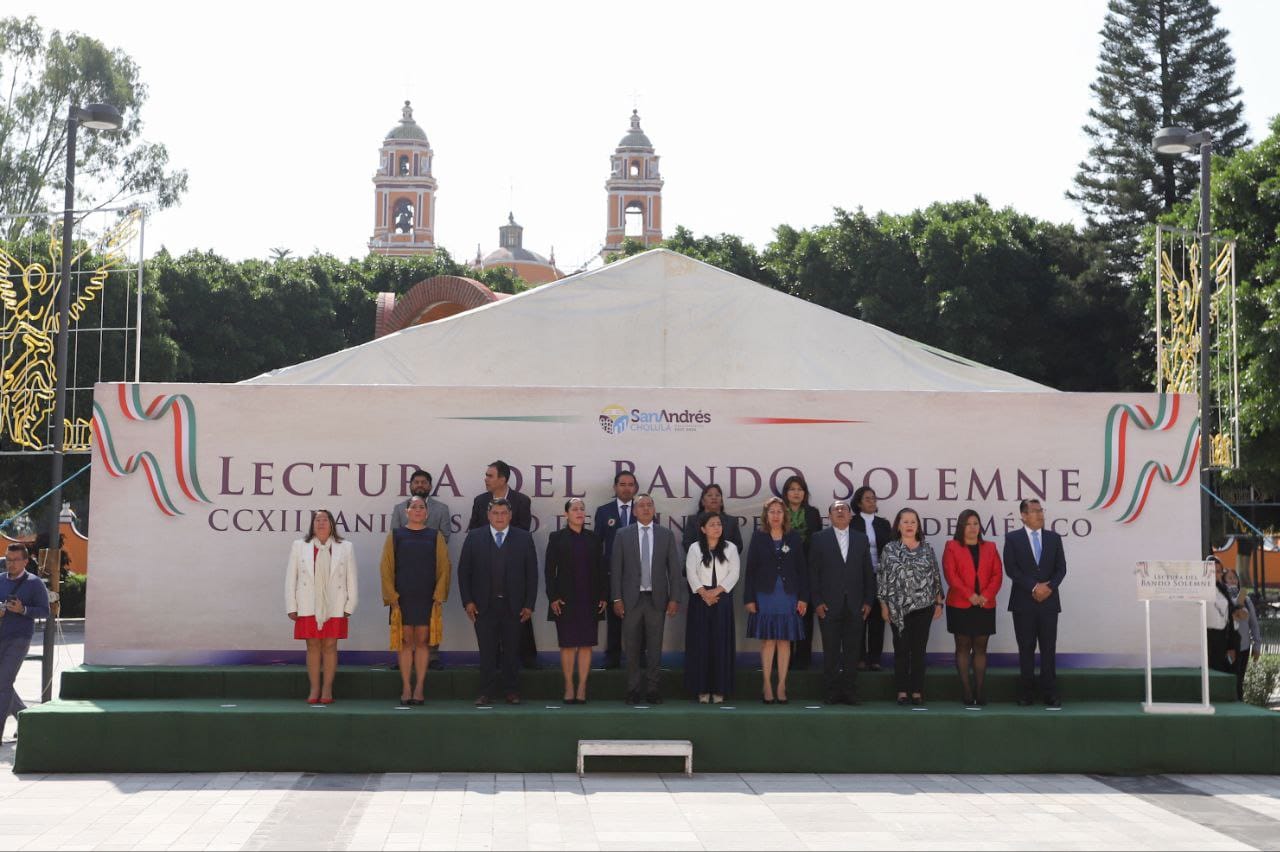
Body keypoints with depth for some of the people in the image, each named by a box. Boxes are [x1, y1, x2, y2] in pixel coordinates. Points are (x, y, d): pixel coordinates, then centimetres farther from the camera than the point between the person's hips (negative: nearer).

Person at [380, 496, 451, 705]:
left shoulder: (436, 536, 6)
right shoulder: (395, 535, 5)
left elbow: (444, 568, 3)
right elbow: (386, 568, 3)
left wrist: (439, 596, -6)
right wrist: (392, 597, -5)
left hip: (427, 599, 0)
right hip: (402, 598, 0)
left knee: (422, 641, 1)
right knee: (406, 642, 1)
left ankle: (419, 688, 6)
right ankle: (406, 688, 5)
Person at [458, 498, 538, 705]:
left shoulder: (524, 538, 3)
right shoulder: (474, 538, 4)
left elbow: (532, 573, 3)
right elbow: (464, 571, 4)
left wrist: (529, 604, -2)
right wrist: (467, 601, -3)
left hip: (513, 606, 0)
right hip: (484, 606, 0)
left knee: (511, 651, 6)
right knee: (487, 651, 2)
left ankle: (511, 691, 15)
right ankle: (486, 693, 9)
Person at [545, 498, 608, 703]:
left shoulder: (593, 538, 9)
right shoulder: (557, 538, 3)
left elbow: (601, 569, 8)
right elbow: (549, 569, 0)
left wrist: (604, 596, 2)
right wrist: (553, 597, -7)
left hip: (590, 600, 2)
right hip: (566, 600, -2)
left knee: (586, 645, 1)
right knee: (568, 645, 1)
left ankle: (582, 688, 6)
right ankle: (569, 687, 8)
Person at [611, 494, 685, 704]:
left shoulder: (667, 535, 5)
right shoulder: (623, 535, 3)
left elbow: (675, 569, 3)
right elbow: (616, 569, 2)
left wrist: (675, 599, -3)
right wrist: (617, 598, -4)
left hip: (657, 599, 1)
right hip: (631, 599, -1)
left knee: (655, 647, 4)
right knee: (632, 648, 3)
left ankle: (652, 689, 12)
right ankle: (634, 689, 11)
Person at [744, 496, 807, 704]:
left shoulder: (794, 537, 6)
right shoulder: (758, 537, 3)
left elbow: (802, 569, 5)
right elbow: (751, 569, 1)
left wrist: (803, 598, -1)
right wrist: (749, 598, -4)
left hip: (788, 595, 1)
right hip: (765, 595, -1)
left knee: (785, 640, 2)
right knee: (767, 640, 0)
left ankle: (781, 686, 6)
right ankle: (767, 685, 4)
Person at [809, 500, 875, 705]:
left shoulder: (861, 539, 11)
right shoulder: (819, 539, 4)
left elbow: (868, 572, 10)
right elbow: (813, 572, 1)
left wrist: (868, 601, 3)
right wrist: (817, 601, -7)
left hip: (855, 605, 2)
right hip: (829, 604, -2)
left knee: (852, 651, 2)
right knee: (831, 651, 1)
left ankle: (849, 692, 9)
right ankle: (832, 693, 7)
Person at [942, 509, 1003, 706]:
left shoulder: (990, 548, 13)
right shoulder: (952, 547, 4)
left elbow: (997, 574, 5)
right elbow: (951, 575, -7)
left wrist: (986, 596, -10)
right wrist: (970, 595, -15)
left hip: (985, 606, 2)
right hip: (960, 606, -2)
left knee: (980, 648, 3)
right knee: (963, 647, 0)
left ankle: (980, 691, 4)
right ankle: (967, 691, 0)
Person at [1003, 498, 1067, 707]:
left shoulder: (1054, 538, 11)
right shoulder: (1012, 539, 2)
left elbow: (1061, 568, 6)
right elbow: (1011, 568, -7)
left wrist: (1049, 587, -11)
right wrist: (1034, 588, -14)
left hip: (1049, 601, 2)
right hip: (1023, 602, -2)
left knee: (1049, 649, 1)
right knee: (1026, 649, 3)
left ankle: (1050, 693, 4)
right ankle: (1025, 692, 8)